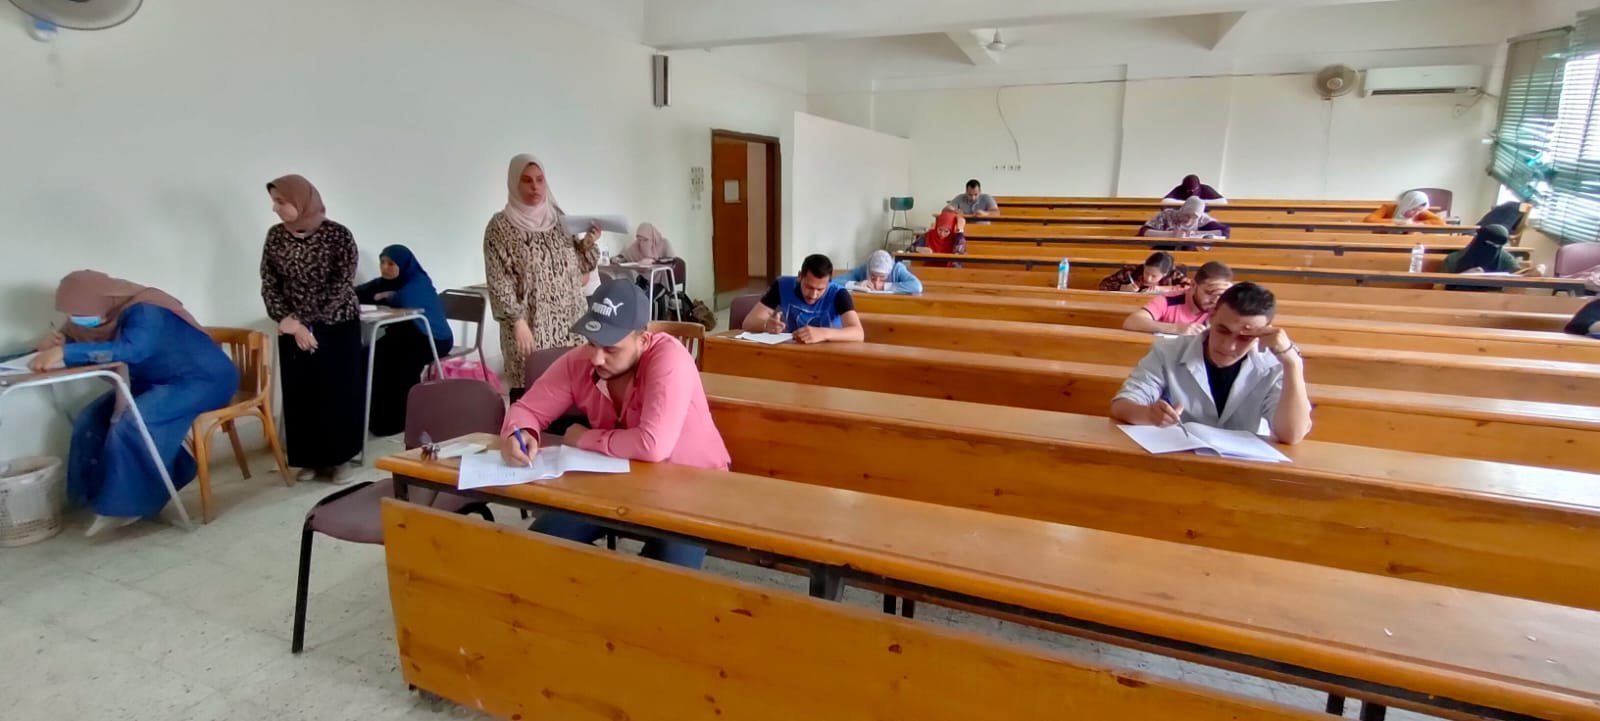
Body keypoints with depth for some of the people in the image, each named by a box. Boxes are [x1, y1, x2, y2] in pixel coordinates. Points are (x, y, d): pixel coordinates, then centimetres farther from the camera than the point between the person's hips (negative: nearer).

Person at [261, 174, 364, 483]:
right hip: (294, 329, 4)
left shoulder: (338, 235, -12)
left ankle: (339, 458, 15)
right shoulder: (275, 236, 2)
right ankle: (310, 459, 19)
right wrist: (288, 320, -13)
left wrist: (305, 322, -18)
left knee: (339, 393, 2)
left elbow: (340, 287, -15)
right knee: (300, 394, 6)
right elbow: (269, 283, 2)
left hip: (337, 328, -3)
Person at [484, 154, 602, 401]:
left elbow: (580, 266, 15)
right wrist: (518, 321, -16)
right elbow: (499, 282, -10)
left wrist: (588, 243, -3)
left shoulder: (558, 218, 11)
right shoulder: (500, 226, -5)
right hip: (530, 326, -5)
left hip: (570, 322, 5)